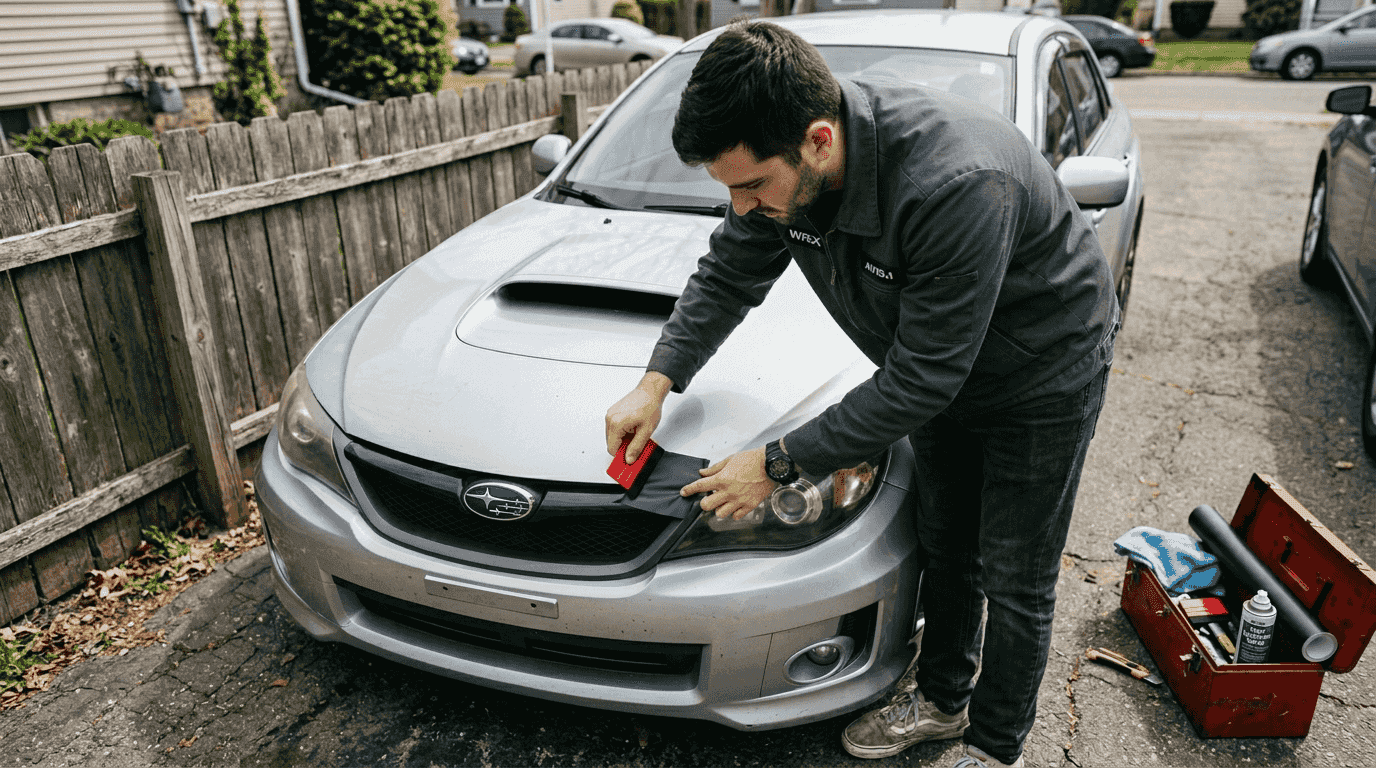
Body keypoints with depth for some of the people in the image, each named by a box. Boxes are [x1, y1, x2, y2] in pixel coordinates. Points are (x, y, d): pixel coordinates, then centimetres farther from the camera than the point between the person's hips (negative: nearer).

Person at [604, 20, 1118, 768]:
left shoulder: (956, 183, -43)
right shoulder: (784, 159, -19)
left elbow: (917, 382, -35)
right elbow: (729, 274, -2)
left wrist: (779, 463, -29)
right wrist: (658, 380, -13)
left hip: (1044, 374, -6)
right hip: (944, 374, 7)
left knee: (1014, 581, 7)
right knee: (942, 546, 20)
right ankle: (941, 697, 43)